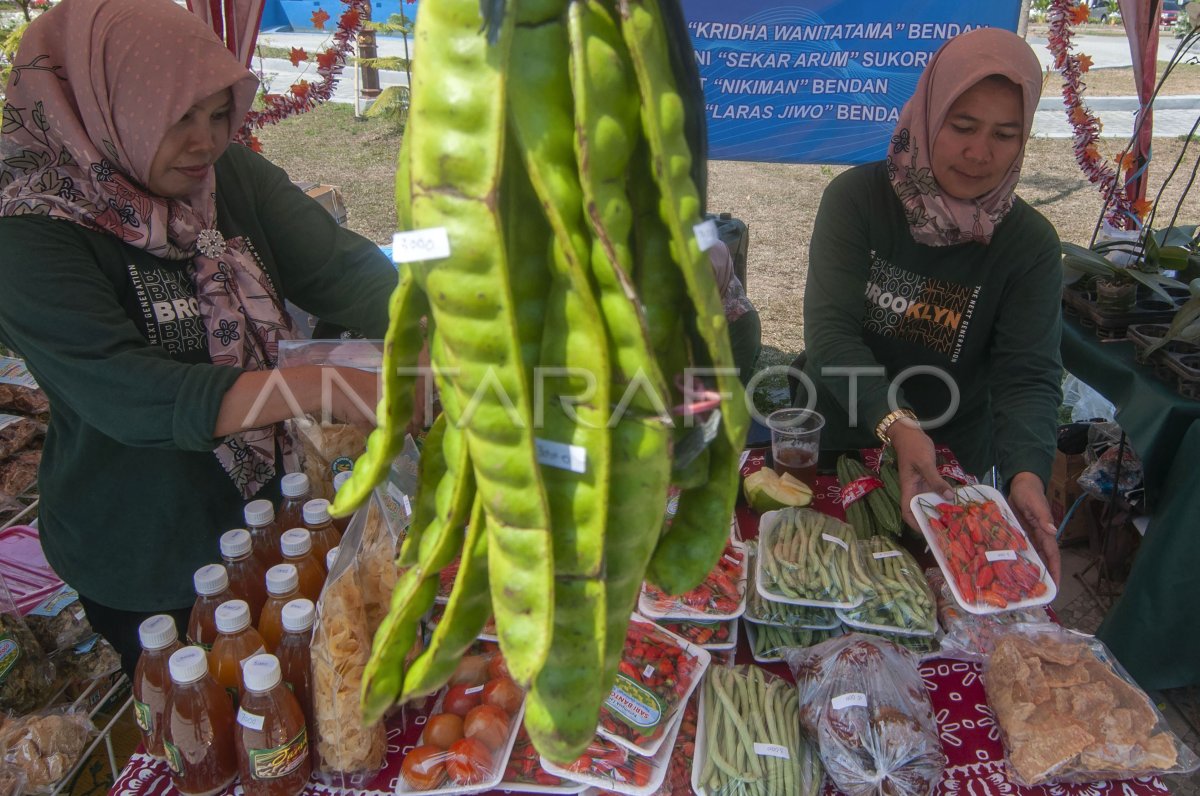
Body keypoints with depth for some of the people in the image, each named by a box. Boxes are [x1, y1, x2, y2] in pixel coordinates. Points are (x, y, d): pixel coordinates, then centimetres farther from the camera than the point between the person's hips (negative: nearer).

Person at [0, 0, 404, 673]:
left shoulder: (231, 174, -7)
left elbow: (338, 266, -16)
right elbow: (132, 397, -33)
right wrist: (330, 389, -44)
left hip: (272, 502, 5)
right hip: (148, 570, -4)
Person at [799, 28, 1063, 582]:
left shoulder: (1030, 244, -12)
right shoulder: (857, 198, -17)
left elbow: (1029, 375, -18)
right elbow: (830, 332, -25)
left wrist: (1026, 472, -38)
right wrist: (896, 426, -41)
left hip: (952, 461, 1)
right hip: (832, 445, -1)